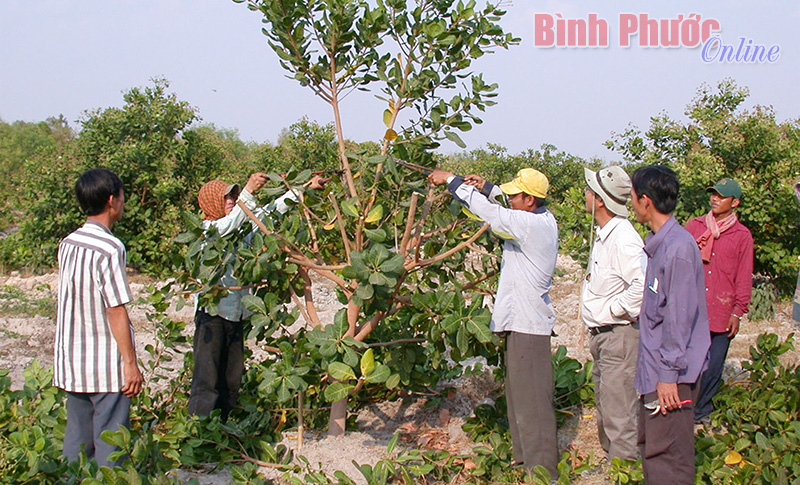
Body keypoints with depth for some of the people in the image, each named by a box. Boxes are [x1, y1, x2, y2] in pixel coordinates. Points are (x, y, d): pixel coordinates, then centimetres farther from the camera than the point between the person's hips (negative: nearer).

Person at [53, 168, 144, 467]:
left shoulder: (68, 244, 5)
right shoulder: (110, 248, -16)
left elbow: (67, 301, 10)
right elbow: (116, 311, -17)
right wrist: (131, 363, -11)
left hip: (71, 363, 7)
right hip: (106, 365, -7)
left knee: (76, 440, 14)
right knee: (109, 443, 1)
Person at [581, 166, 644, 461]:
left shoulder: (623, 238, -23)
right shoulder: (604, 234, 10)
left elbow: (645, 283, -34)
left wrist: (615, 309, -22)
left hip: (619, 335, -11)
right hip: (601, 335, 11)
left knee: (618, 415, -5)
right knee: (605, 407, 21)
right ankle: (610, 458, 34)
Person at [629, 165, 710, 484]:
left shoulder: (679, 247, -19)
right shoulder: (658, 242, 11)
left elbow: (679, 316, -21)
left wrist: (669, 374, -19)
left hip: (671, 374, -10)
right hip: (654, 370, 10)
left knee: (667, 457, -6)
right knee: (650, 446, 18)